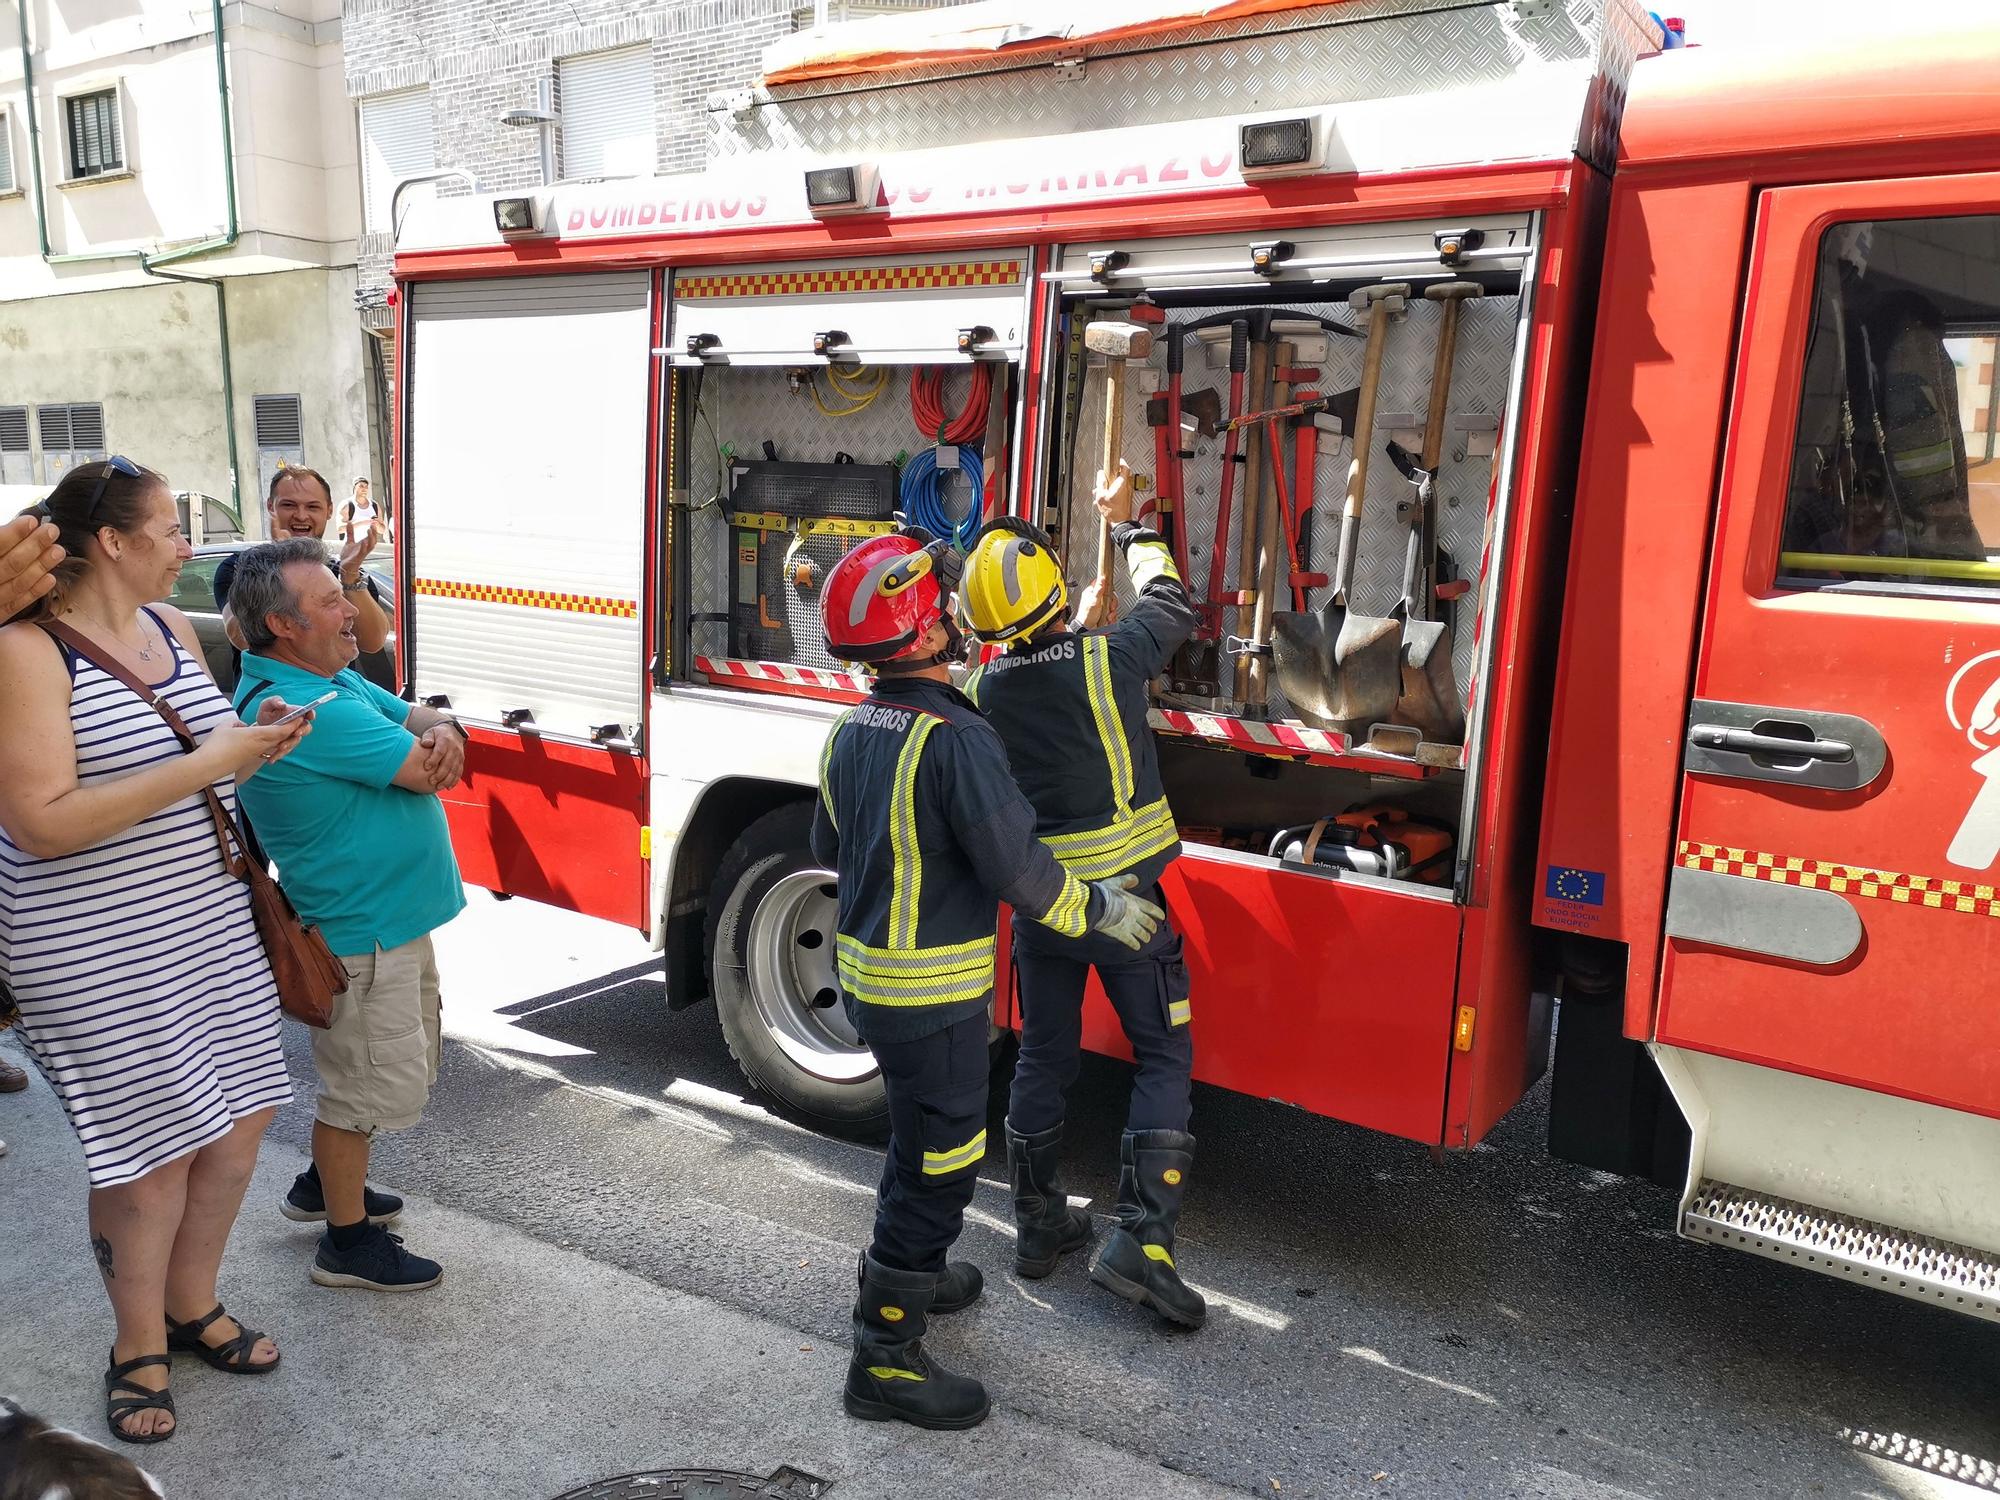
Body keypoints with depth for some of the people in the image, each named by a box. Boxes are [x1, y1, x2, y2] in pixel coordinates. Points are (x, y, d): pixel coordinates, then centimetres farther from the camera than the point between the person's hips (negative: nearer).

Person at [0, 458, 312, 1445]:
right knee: (152, 1158, 3)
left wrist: (255, 744, -1)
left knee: (238, 1123, 13)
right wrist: (200, 765, -25)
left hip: (209, 924, 8)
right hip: (96, 954, -7)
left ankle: (191, 1305, 36)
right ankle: (138, 1349, 28)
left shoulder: (173, 629, 6)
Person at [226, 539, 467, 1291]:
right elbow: (423, 771, -25)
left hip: (397, 916, 11)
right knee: (373, 1081, 2)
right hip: (363, 933, -11)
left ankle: (325, 1182, 42)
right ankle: (348, 1241, 19)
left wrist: (441, 732, -16)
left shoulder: (335, 679, 7)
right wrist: (426, 749, -2)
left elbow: (417, 717, 8)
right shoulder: (302, 710, -26)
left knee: (399, 1067, 24)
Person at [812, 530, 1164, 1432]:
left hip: (867, 974, 9)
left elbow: (830, 847, 17)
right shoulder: (955, 739, -24)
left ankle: (907, 1274, 45)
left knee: (919, 1136, 27)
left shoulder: (852, 732, 3)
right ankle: (884, 1360, 15)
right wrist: (1103, 908, -8)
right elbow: (1019, 873, -24)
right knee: (938, 1164, 4)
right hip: (931, 994, -9)